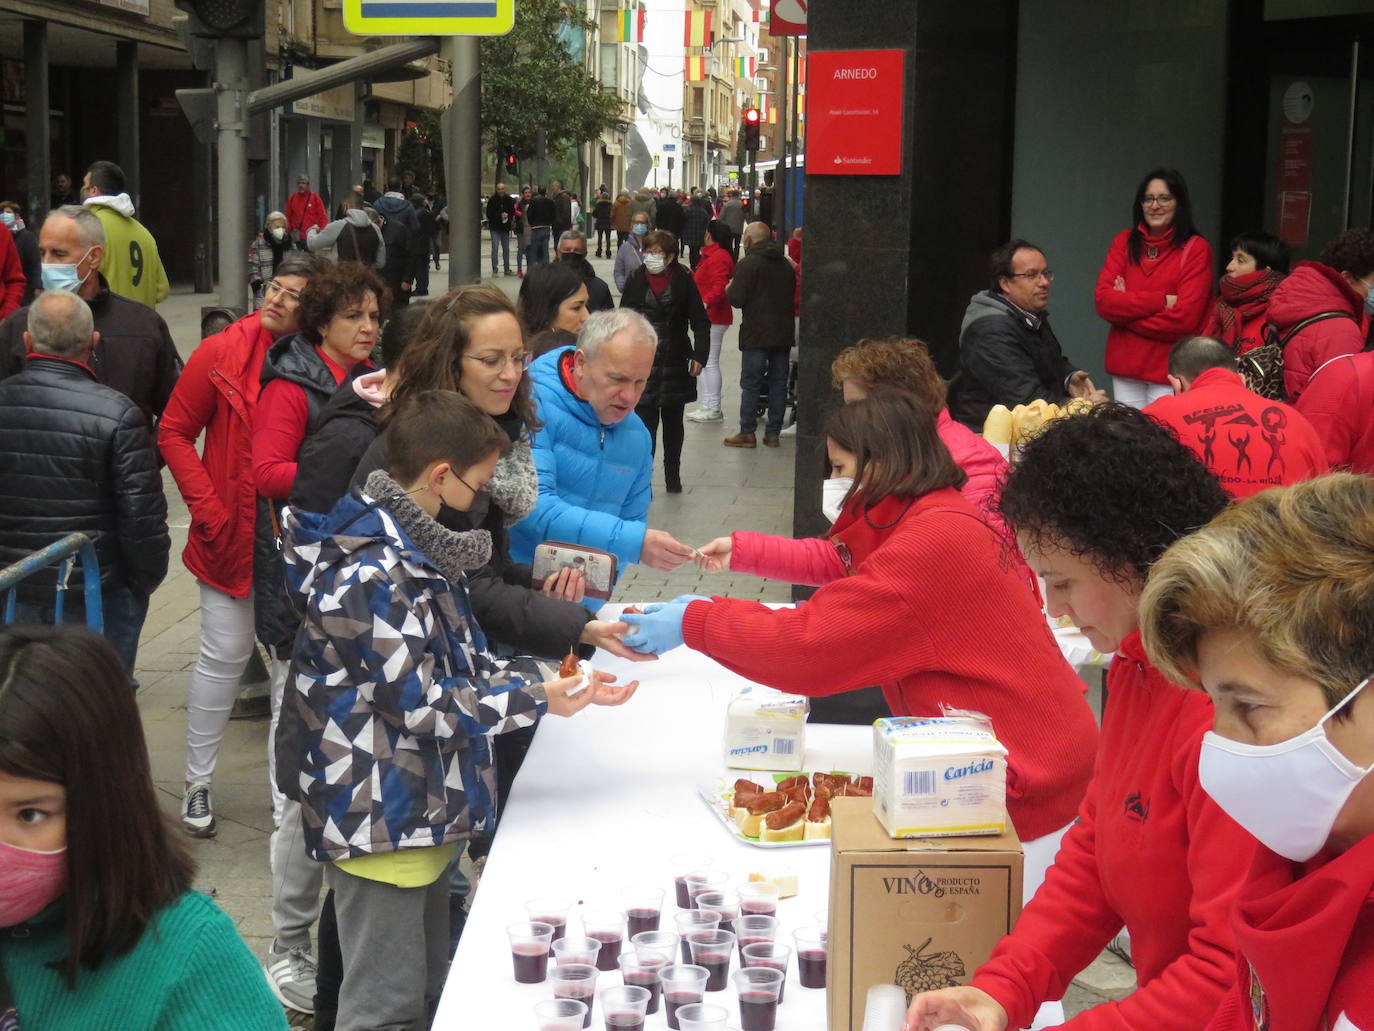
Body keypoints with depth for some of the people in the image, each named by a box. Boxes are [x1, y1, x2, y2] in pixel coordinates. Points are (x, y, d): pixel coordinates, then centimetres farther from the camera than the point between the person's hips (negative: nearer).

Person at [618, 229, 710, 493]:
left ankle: (673, 475, 27)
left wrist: (699, 355, -7)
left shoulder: (683, 280, -2)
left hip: (675, 362, 1)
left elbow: (700, 321, 1)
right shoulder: (636, 280, -1)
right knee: (645, 423, -7)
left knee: (673, 422, 14)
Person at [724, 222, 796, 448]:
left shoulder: (748, 264, -10)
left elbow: (737, 299, -14)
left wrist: (729, 289, 5)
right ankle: (773, 433, 12)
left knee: (750, 383, 0)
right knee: (779, 383, 9)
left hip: (756, 333, -6)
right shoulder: (786, 264, 12)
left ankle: (747, 432, 0)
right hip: (784, 332, 6)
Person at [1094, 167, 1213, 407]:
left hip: (1170, 372, -4)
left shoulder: (1196, 248, -4)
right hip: (1125, 368, 4)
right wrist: (1162, 300, -13)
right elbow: (1103, 300, -5)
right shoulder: (1125, 242, 7)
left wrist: (1126, 307, -7)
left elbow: (1184, 318, -13)